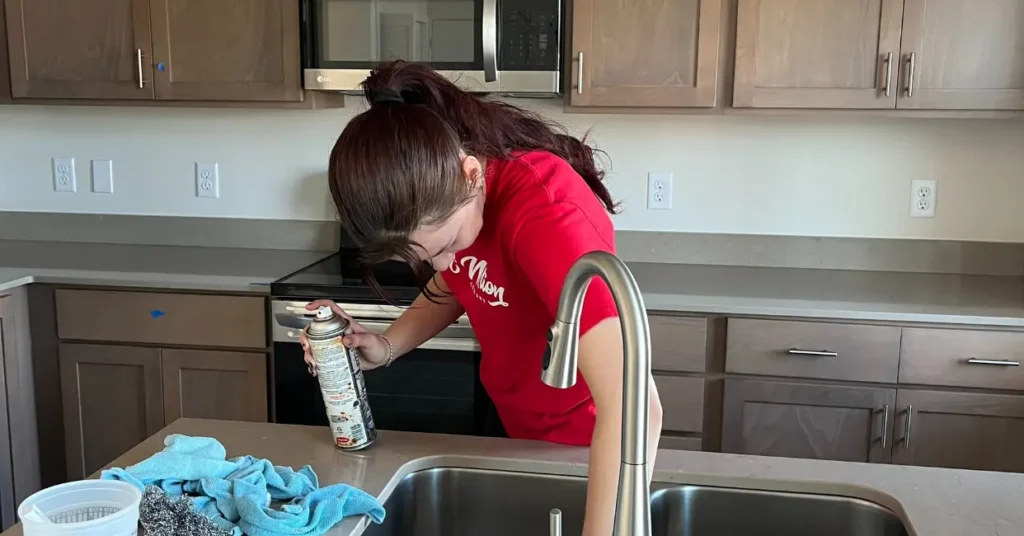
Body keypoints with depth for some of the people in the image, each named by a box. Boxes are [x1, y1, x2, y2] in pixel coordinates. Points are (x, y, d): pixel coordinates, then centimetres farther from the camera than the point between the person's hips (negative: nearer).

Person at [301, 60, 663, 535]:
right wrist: (387, 347, -14)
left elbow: (633, 407, -44)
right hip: (517, 427, 6)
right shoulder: (447, 192, -16)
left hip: (583, 441, -6)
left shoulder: (546, 211, -37)